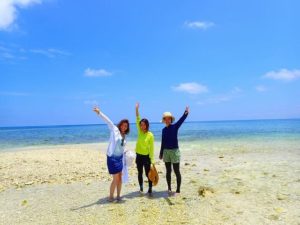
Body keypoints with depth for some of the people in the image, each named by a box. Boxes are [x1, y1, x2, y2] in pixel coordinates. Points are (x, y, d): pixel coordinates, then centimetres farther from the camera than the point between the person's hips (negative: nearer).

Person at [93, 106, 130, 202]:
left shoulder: (124, 136, 12)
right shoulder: (114, 130, -6)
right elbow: (108, 121, -18)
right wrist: (99, 113, -28)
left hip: (120, 158, 7)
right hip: (112, 157, -6)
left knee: (120, 178, 11)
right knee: (116, 179, -4)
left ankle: (118, 196, 25)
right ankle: (111, 197, 13)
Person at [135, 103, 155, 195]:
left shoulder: (150, 135, -12)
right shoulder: (140, 132, 0)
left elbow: (151, 148, -10)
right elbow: (137, 120, -8)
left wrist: (152, 161, -12)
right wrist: (136, 109, -18)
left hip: (146, 156, -5)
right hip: (139, 156, 5)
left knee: (148, 174, 2)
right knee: (140, 173, 14)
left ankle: (150, 189, 16)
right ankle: (141, 188, 29)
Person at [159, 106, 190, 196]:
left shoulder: (175, 126, -6)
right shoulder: (164, 129, 7)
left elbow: (181, 120, -26)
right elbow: (163, 142, 13)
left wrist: (186, 113, -45)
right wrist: (161, 153, 16)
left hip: (174, 151, -5)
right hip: (166, 151, 5)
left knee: (177, 171, 1)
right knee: (168, 171, 12)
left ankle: (178, 190, 10)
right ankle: (169, 188, 25)